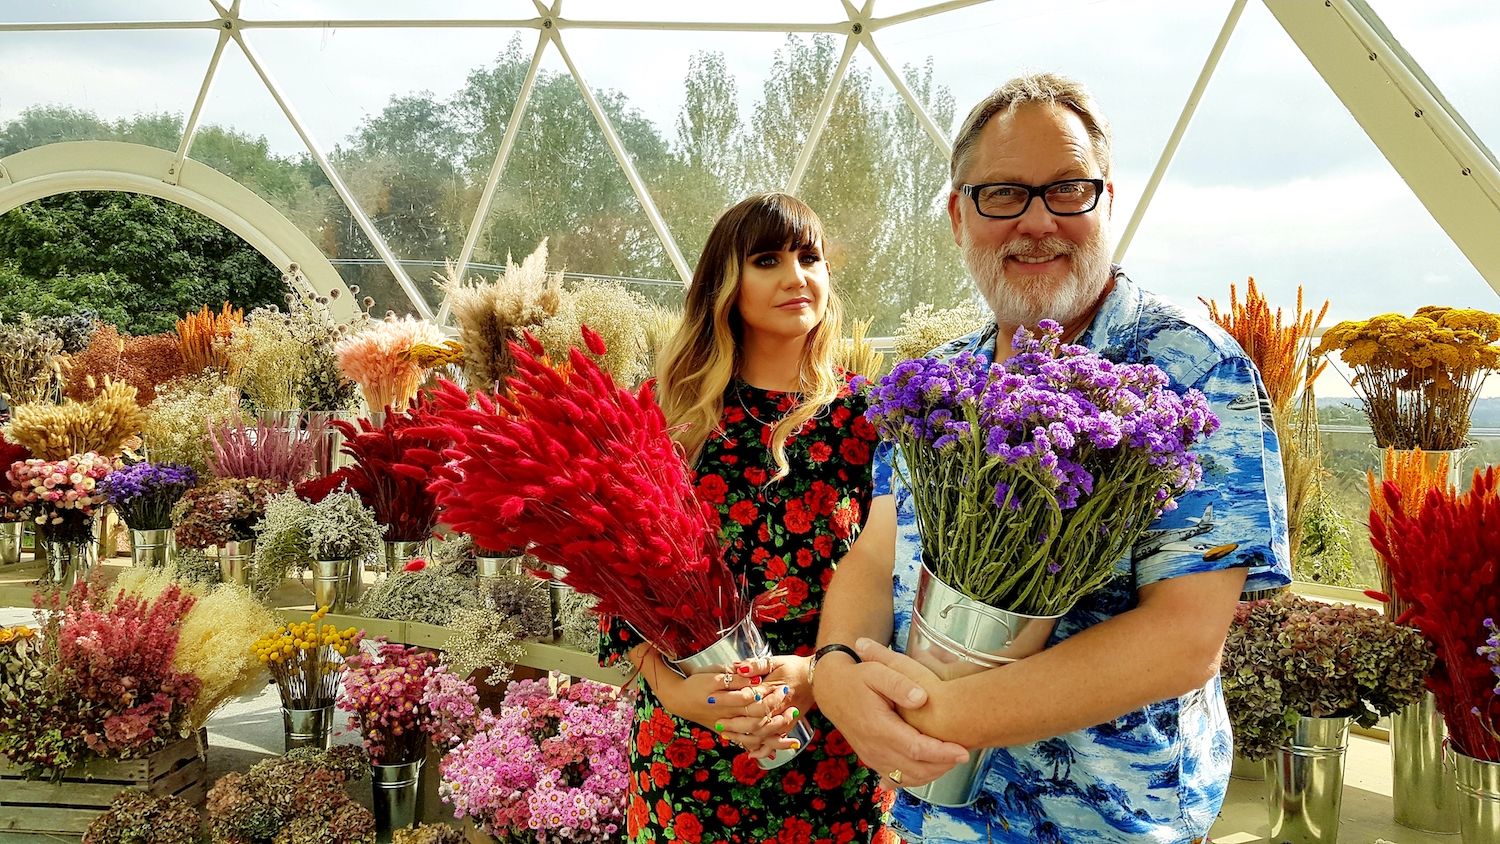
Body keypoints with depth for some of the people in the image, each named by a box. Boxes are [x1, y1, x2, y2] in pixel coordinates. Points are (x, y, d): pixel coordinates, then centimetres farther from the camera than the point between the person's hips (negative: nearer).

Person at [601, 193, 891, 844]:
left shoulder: (861, 415, -1)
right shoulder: (673, 404, -1)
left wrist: (819, 673, -18)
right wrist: (669, 684, -14)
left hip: (829, 739, 0)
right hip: (687, 737, 0)